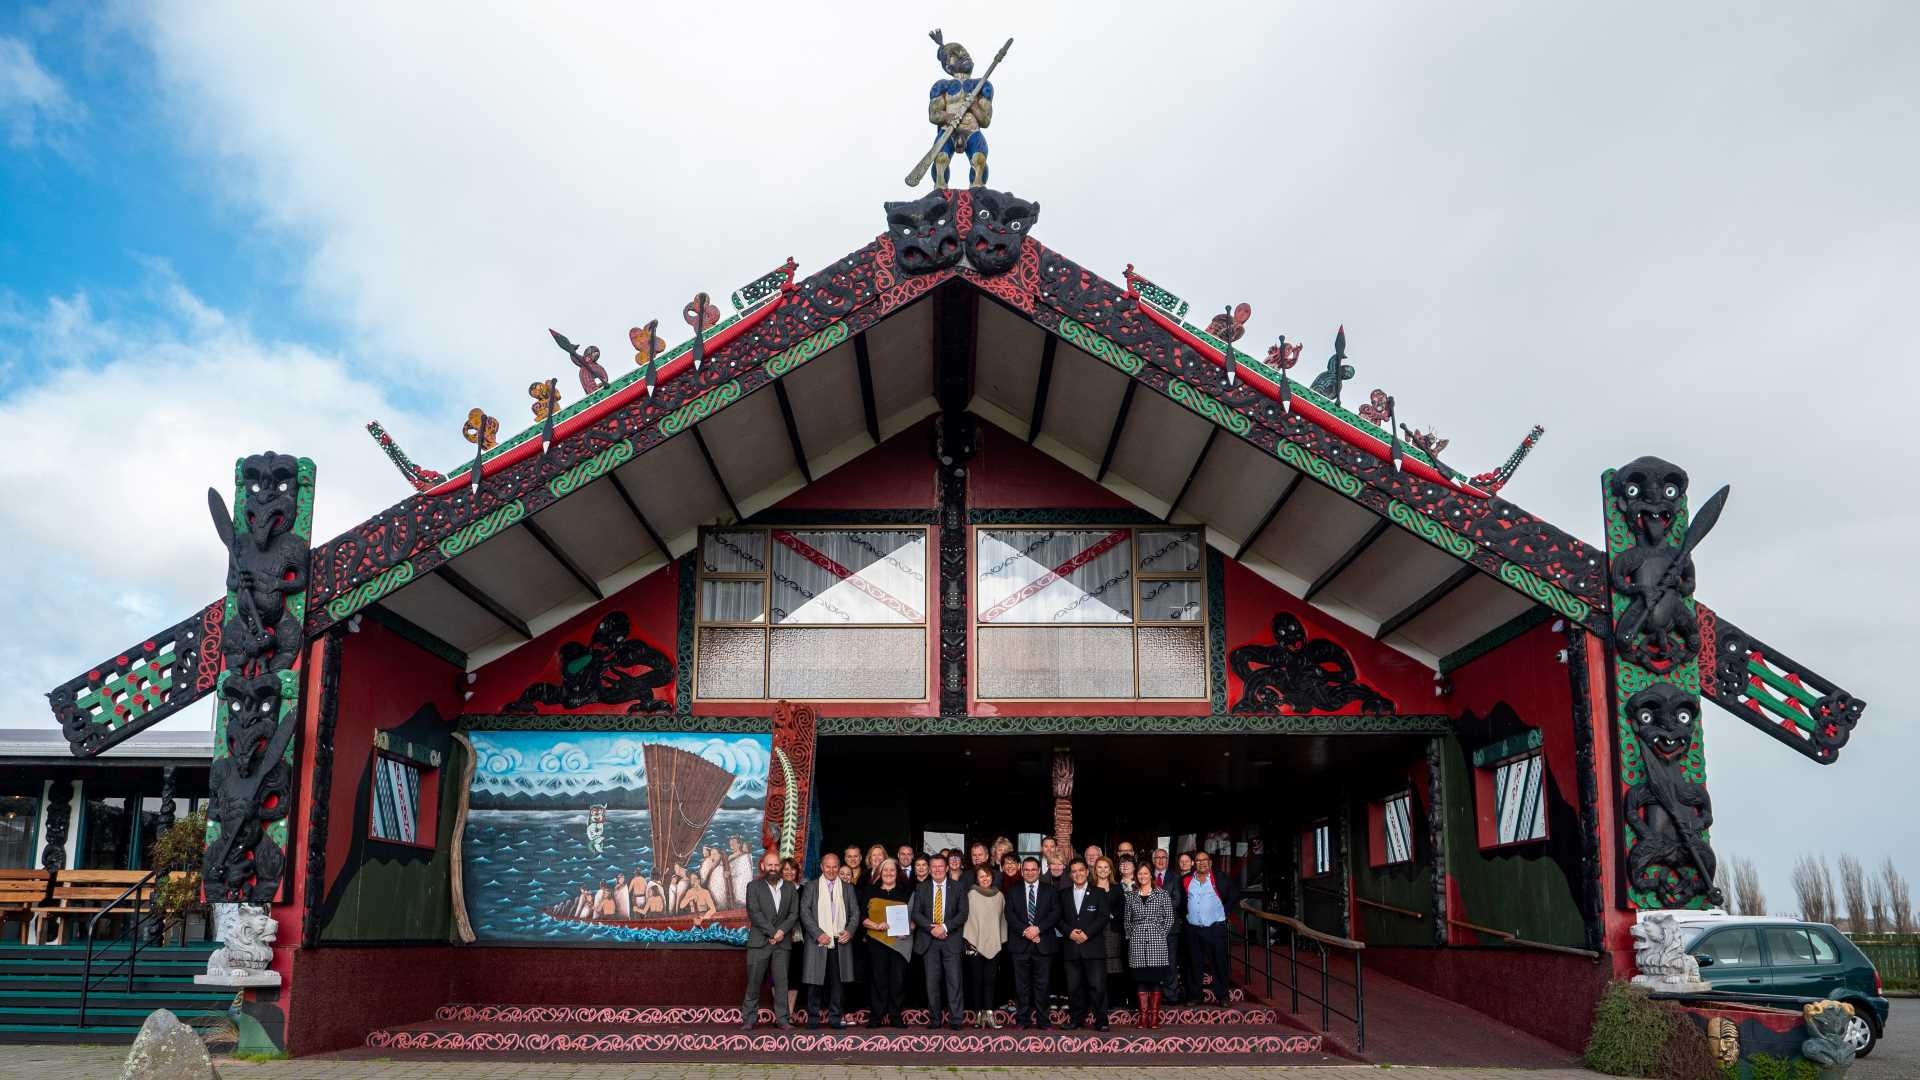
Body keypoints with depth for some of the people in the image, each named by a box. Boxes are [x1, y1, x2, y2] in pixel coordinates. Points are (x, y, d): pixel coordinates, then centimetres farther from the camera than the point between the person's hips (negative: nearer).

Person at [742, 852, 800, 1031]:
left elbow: (794, 914, 6)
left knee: (781, 981, 0)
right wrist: (772, 932, -12)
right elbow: (754, 913, -6)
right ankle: (748, 1019, 3)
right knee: (753, 982, -2)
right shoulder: (753, 886, 5)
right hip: (759, 942, -2)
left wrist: (781, 931, -10)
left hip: (782, 942, 2)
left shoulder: (790, 889, 14)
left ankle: (782, 1019, 3)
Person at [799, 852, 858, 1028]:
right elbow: (804, 912, -2)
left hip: (840, 942, 2)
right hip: (818, 941, -2)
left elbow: (854, 913, 12)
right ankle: (813, 1016, 9)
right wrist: (818, 934, -12)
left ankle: (835, 1017, 10)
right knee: (816, 981, -1)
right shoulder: (811, 886, 6)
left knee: (837, 980, 2)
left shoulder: (847, 888, 14)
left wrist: (849, 931, -6)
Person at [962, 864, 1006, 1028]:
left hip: (993, 944, 2)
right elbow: (966, 917, -2)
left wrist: (1003, 939, 12)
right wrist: (969, 941, -6)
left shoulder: (999, 895, 8)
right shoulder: (971, 895, -2)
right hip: (975, 943, -2)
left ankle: (988, 1014, -4)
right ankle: (978, 1013, 8)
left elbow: (1002, 918, 15)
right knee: (976, 979, 1)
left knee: (990, 980, -2)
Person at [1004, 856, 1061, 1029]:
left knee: (1042, 983, -1)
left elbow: (1055, 913, -2)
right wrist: (1025, 931, -13)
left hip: (1043, 944, -1)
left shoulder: (1051, 891, 9)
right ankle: (1023, 1019, 8)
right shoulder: (1013, 892, 11)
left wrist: (1038, 929, -14)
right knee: (1022, 984, 2)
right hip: (1020, 944, 1)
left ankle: (1042, 1019, 5)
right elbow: (1010, 915, 1)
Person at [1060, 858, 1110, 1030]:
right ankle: (1075, 1019, 13)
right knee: (1073, 986, 4)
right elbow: (1059, 918, 9)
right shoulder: (1064, 894, 14)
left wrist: (1086, 933, -13)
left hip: (1093, 946, -3)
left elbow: (1103, 918, -3)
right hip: (1072, 948, 3)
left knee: (1098, 985, -7)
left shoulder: (1099, 893, 6)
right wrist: (1070, 932, -9)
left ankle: (1100, 1020, -1)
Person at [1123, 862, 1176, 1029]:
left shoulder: (1162, 894, 4)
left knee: (1156, 979, -2)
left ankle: (1155, 1016, 3)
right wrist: (1131, 935, 2)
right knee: (1140, 979, 1)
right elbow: (1127, 919, 13)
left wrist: (1162, 934, -4)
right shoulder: (1130, 895, 9)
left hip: (1157, 941, -2)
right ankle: (1143, 1016, 5)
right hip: (1137, 943, 2)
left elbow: (1169, 917, 3)